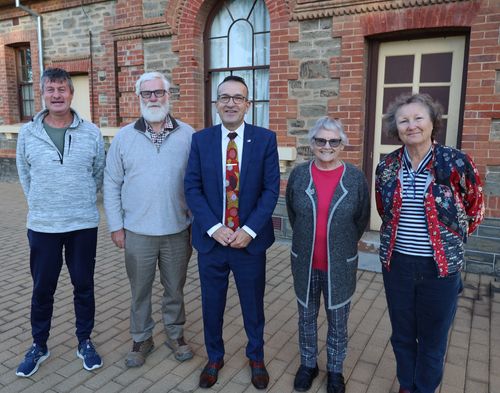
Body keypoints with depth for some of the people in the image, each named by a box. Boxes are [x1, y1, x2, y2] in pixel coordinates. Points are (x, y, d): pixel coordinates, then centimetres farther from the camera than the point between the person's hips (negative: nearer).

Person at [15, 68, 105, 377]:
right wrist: (41, 205, 12)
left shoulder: (91, 132, -4)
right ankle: (39, 346, 32)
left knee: (84, 286, 11)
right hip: (42, 226, 1)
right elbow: (24, 176, 10)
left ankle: (85, 342, 30)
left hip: (84, 225, 0)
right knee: (42, 289, 13)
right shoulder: (28, 133, -1)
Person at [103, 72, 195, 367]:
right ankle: (142, 338, 35)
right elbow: (112, 184, 2)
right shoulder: (124, 137, 0)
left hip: (177, 230, 0)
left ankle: (176, 334, 37)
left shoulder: (188, 135, -3)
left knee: (175, 288, 16)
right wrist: (116, 226, 0)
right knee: (140, 290, 15)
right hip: (137, 231, 1)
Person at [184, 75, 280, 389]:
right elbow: (192, 188, -3)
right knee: (212, 304, 15)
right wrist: (215, 228, -14)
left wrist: (248, 230, -14)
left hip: (251, 240, -1)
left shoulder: (266, 139, -3)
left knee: (253, 304, 15)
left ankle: (256, 357, 40)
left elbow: (271, 189, -6)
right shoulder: (201, 140, 0)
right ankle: (215, 357, 40)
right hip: (211, 238, 1)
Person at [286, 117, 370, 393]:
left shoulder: (355, 177, -8)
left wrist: (344, 245, 8)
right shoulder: (299, 174, -5)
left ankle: (335, 370, 37)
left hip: (340, 265, -1)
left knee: (338, 321, 15)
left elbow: (362, 218, 3)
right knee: (306, 317, 18)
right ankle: (308, 364, 40)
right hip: (305, 263, 1)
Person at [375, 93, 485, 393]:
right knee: (402, 334, 18)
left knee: (433, 340, 13)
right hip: (397, 264, 3)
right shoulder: (387, 167, -3)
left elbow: (476, 208, 3)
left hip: (440, 267, -2)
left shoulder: (456, 163, -12)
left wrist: (451, 240, 6)